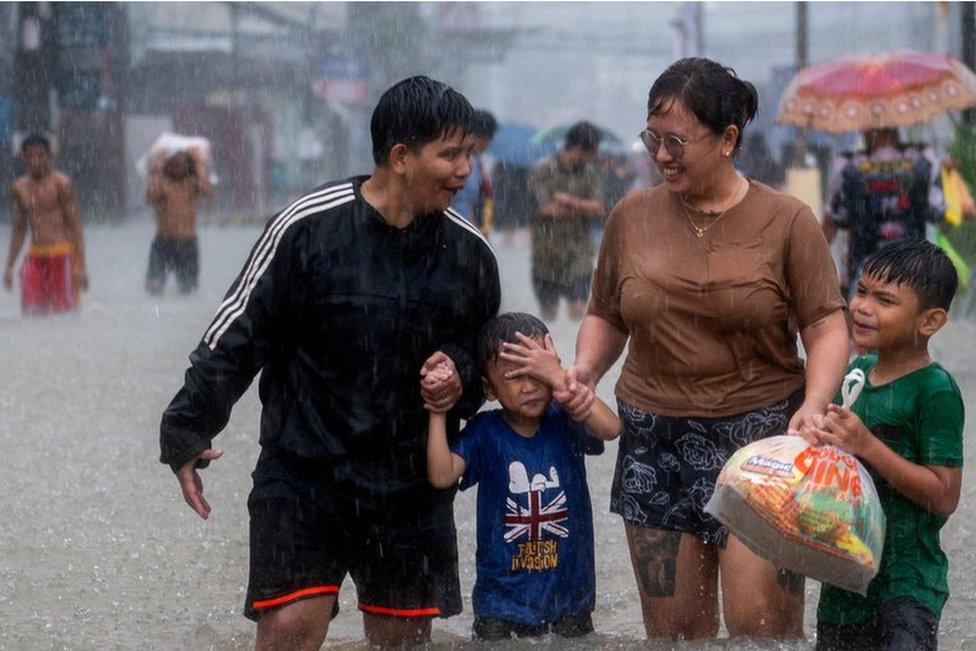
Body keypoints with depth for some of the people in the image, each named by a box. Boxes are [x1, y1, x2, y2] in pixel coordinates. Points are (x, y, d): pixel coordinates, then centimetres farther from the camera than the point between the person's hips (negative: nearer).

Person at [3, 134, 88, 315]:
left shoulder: (61, 183, -5)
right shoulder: (19, 188, 10)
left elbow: (75, 225, -6)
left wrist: (81, 266, -12)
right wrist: (9, 266, 17)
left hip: (62, 255, -4)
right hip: (35, 258, 4)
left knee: (65, 312, -5)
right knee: (32, 314, -4)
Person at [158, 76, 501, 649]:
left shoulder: (470, 253, 4)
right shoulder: (307, 228, -9)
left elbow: (487, 357, 20)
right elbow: (235, 337, -2)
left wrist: (461, 378, -3)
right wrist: (187, 434, -5)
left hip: (412, 488, 4)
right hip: (305, 471, -4)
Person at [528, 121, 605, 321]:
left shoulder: (589, 172, 6)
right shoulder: (543, 170, -8)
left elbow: (599, 209, -2)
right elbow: (547, 209, -15)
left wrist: (569, 201, -17)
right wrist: (584, 209, -6)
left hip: (579, 254, 2)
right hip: (548, 251, -2)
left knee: (579, 310, -8)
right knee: (548, 312, 6)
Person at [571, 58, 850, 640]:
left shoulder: (786, 220, -1)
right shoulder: (633, 216, 8)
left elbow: (828, 329, -3)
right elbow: (606, 317, 17)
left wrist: (814, 405, -19)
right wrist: (585, 369, -3)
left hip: (761, 436, -3)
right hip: (656, 440, 3)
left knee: (763, 624, -11)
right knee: (673, 630, 5)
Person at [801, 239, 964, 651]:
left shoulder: (935, 391, -14)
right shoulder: (859, 370, 9)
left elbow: (944, 497, -19)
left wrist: (866, 445, -22)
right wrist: (819, 441, -1)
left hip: (907, 583, -7)